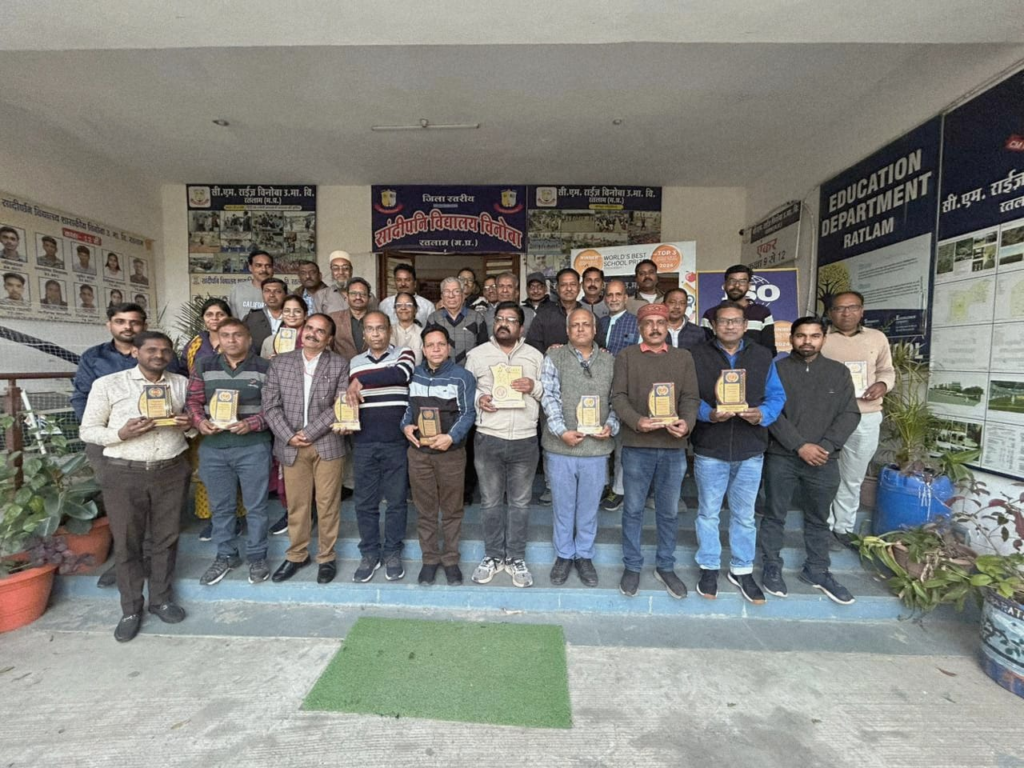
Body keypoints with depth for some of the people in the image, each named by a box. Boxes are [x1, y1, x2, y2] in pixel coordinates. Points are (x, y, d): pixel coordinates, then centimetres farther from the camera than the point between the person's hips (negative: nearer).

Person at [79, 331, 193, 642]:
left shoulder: (182, 384, 7)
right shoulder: (107, 384, -3)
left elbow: (195, 423, 15)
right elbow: (87, 431, -1)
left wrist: (189, 425, -9)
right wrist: (121, 433, -20)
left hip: (171, 472, 2)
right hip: (123, 474, -2)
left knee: (166, 539, 11)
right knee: (126, 543, 8)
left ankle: (161, 599, 29)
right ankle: (131, 609, 25)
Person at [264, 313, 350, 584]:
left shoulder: (340, 365, 0)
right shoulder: (280, 362, 7)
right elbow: (270, 406, 2)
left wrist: (309, 433, -13)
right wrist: (289, 436, -9)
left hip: (327, 445, -2)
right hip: (291, 447, 2)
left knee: (328, 505, 7)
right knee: (296, 505, 12)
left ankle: (327, 557, 24)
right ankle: (296, 556, 31)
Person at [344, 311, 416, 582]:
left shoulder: (404, 354, 2)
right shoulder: (354, 362, 13)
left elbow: (400, 374, -21)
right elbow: (349, 399, 20)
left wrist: (361, 382, -20)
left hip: (396, 442, -3)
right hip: (363, 443, 3)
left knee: (396, 500, 7)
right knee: (365, 502, 9)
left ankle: (392, 553, 23)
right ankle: (369, 554, 25)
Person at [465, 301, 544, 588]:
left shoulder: (535, 356, 9)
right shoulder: (477, 354, 6)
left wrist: (535, 387, -10)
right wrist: (478, 399, -12)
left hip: (525, 440, 1)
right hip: (488, 439, 0)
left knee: (520, 502, 10)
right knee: (490, 501, 10)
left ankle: (516, 558, 25)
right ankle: (492, 556, 26)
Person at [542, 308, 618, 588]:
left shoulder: (610, 362, 7)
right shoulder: (554, 357, -1)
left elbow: (616, 400, 7)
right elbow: (549, 397, -9)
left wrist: (611, 426, -9)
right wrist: (562, 431, -18)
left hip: (596, 448, 2)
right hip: (561, 447, -1)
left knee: (589, 506, 14)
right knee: (563, 505, 12)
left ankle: (584, 556, 32)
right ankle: (563, 555, 31)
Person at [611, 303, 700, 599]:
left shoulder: (684, 358, 11)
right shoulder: (625, 356, 4)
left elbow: (690, 397, 5)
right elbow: (618, 396, -4)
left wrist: (687, 422, -15)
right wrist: (636, 421, -21)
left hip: (674, 446, 2)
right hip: (636, 445, -2)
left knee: (669, 511, 13)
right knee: (633, 509, 8)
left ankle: (665, 566, 30)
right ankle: (632, 566, 24)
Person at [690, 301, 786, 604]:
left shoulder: (763, 356, 7)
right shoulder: (697, 355, 0)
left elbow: (776, 395, 5)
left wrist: (763, 414, -15)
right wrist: (709, 414, -21)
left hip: (750, 450, 2)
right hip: (709, 449, -2)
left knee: (744, 515, 14)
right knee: (708, 512, 11)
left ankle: (742, 570, 31)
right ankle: (709, 568, 27)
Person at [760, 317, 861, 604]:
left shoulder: (839, 372, 7)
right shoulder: (777, 369, -2)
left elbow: (850, 414, 2)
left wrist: (827, 446, -11)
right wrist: (800, 446, -15)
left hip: (825, 460, 3)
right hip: (781, 457, -2)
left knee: (818, 519, 15)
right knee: (775, 516, 8)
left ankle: (817, 570, 32)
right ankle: (771, 567, 23)